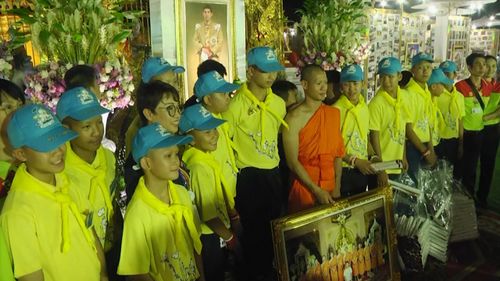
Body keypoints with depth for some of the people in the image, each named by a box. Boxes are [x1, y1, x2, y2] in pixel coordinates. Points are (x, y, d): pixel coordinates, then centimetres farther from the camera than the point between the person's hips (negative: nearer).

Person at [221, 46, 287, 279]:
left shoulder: (279, 103, 5)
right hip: (248, 176, -6)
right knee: (254, 231, 7)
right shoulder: (236, 104, -15)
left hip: (273, 173, 6)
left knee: (274, 227, 17)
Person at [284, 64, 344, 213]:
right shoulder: (294, 118, -12)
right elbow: (292, 162, -13)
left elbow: (338, 152, 6)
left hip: (330, 187, 5)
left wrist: (337, 187, -2)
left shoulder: (334, 113, 6)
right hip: (305, 186, -4)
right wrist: (317, 191, -15)